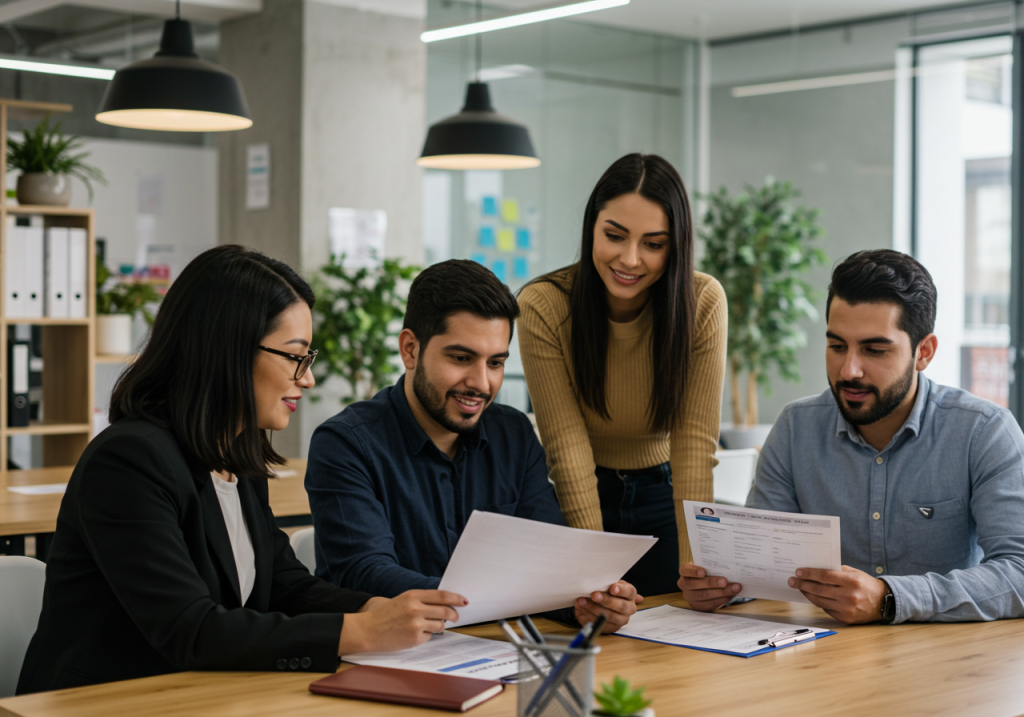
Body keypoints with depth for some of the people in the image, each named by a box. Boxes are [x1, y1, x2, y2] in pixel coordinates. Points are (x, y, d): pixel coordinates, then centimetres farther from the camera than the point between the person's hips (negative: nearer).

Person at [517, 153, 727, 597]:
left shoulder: (703, 303, -16)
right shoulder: (542, 307, -20)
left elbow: (695, 442, -20)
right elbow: (567, 446, -24)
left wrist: (694, 567, -29)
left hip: (662, 497, 1)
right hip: (576, 501, -1)